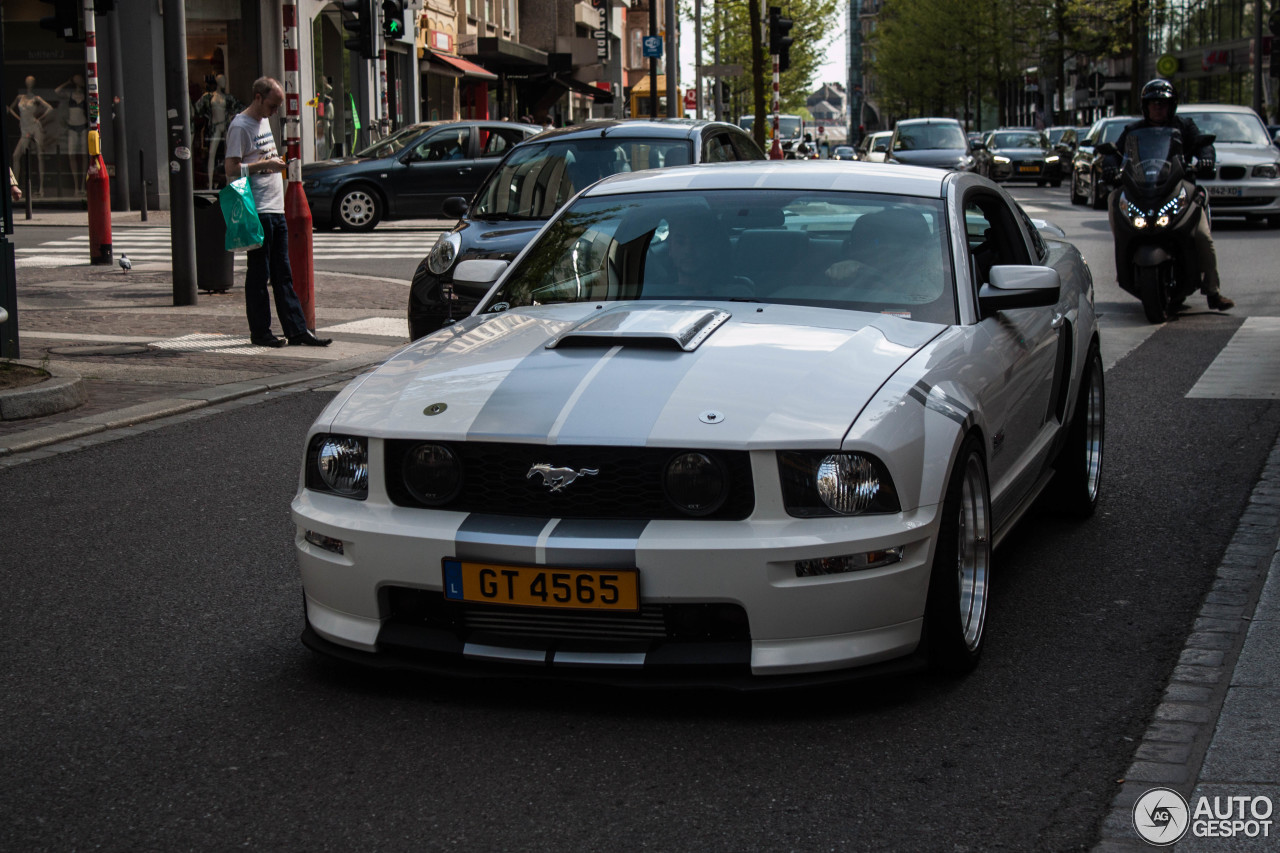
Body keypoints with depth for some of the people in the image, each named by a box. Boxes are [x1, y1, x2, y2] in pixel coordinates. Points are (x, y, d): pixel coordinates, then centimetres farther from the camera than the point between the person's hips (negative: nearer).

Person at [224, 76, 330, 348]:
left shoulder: (264, 122, 19)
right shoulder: (240, 126, -9)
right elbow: (232, 168, -15)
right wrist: (265, 165, -18)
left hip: (276, 209, 9)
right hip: (256, 212, -9)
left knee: (283, 274, 8)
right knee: (259, 273, -2)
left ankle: (297, 330, 9)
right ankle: (260, 332, 5)